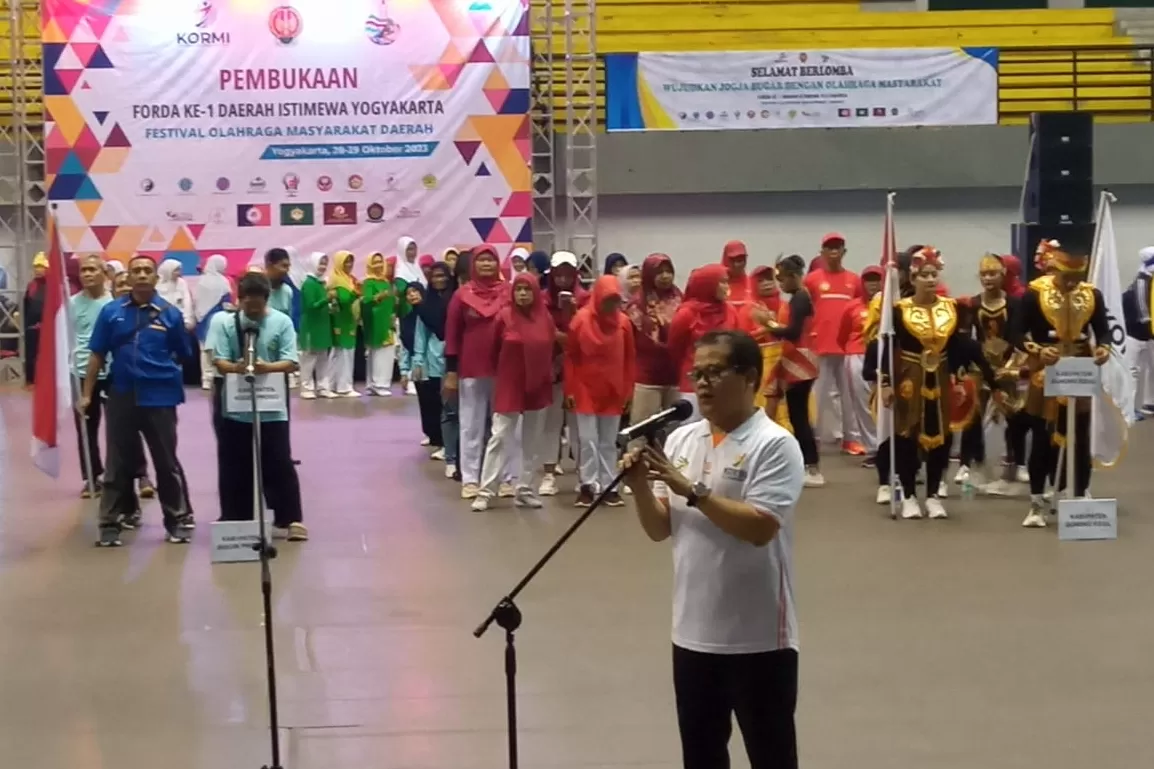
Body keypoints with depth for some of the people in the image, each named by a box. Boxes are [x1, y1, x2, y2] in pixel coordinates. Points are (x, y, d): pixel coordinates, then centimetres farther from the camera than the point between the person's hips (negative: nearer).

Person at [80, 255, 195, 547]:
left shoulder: (170, 314, -2)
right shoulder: (111, 312, 0)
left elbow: (183, 357, 7)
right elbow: (97, 355, 3)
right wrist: (87, 394, 2)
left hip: (160, 398, -1)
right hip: (121, 397, 1)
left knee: (166, 462, 8)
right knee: (118, 464, 8)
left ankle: (179, 519, 19)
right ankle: (110, 524, 14)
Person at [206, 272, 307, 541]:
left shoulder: (282, 322, -3)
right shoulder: (224, 322, -3)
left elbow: (291, 362, -9)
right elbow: (218, 361, -9)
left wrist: (267, 367, -29)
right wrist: (235, 367, -31)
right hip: (234, 406, 1)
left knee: (279, 464, 2)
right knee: (234, 466, 8)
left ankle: (290, 520, 9)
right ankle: (235, 522, 18)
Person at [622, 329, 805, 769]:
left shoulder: (774, 445, -12)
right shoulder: (681, 440, 7)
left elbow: (760, 528, -23)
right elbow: (659, 530, 8)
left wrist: (692, 490, -25)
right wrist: (641, 487, -11)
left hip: (758, 637, -6)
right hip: (693, 631, 6)